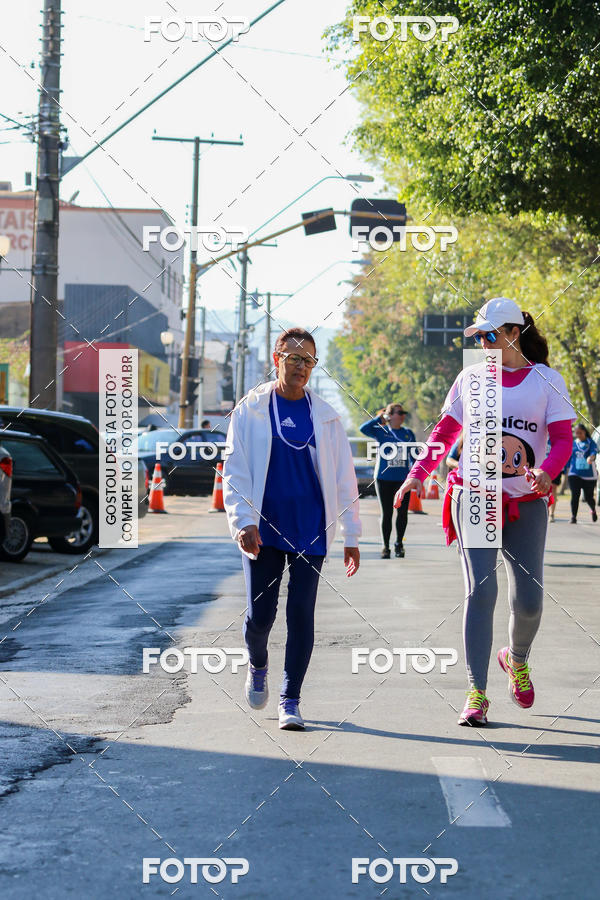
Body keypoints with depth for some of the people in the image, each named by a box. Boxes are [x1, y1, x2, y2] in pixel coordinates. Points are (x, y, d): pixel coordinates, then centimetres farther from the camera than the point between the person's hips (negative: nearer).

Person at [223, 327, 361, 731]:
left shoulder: (325, 416, 7)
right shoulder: (251, 411, 3)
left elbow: (344, 478, 9)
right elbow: (234, 471, -1)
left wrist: (351, 536, 5)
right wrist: (243, 522, -13)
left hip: (310, 531, 1)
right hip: (264, 530, -1)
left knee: (301, 614, -2)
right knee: (260, 614, -1)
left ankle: (290, 701, 8)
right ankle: (258, 667, 32)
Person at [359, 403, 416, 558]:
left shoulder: (408, 433, 8)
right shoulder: (381, 432, 0)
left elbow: (415, 456, 12)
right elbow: (363, 428, -17)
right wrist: (380, 418, -8)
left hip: (403, 479, 2)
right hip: (384, 479, -2)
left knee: (402, 512, 3)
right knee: (386, 513, 3)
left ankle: (399, 543, 21)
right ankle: (385, 547, 12)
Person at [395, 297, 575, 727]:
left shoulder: (547, 380, 3)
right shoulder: (471, 379, 9)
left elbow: (563, 439, -4)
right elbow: (443, 432, 14)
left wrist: (546, 470, -25)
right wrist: (418, 473, -1)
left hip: (526, 504, 0)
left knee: (528, 601, -2)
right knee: (480, 589, -13)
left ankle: (516, 659, 32)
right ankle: (477, 693, -10)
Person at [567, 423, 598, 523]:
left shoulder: (591, 443, 1)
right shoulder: (573, 444, 9)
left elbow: (593, 452, -19)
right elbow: (568, 458, 16)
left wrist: (591, 457, -41)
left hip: (589, 475, -1)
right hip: (575, 474, 2)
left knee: (588, 497, 5)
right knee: (575, 495, -12)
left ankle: (593, 510, 36)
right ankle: (573, 517, -6)